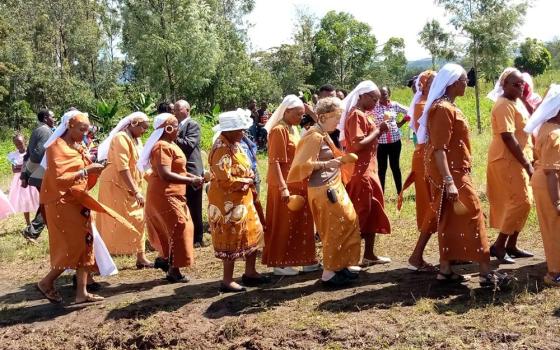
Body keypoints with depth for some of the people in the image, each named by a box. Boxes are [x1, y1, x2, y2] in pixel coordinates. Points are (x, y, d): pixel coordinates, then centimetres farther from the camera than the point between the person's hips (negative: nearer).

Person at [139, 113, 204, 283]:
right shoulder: (163, 147, -20)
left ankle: (164, 259, 31)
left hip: (171, 195, 10)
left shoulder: (169, 145, 13)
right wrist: (191, 181, -24)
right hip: (165, 196, -10)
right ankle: (173, 270, 4)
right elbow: (165, 174, -28)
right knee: (178, 228, -4)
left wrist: (192, 177, 6)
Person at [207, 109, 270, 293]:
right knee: (232, 239, -1)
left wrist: (249, 180, -1)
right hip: (228, 202, -10)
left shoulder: (233, 144, 9)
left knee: (253, 234, 15)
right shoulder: (222, 149, -22)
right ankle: (227, 281, 11)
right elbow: (225, 180, -26)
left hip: (243, 199, 10)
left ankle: (250, 272, 27)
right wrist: (247, 181, -13)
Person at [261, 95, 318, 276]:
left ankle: (304, 259, 24)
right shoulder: (279, 130, -14)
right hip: (285, 185, -9)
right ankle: (280, 263, 10)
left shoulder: (293, 129, 12)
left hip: (297, 184, 9)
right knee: (284, 224, 0)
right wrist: (283, 187, -23)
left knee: (300, 223, 14)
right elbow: (274, 161, -19)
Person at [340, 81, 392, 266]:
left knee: (373, 211, 13)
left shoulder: (364, 114, 16)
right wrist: (377, 131, -13)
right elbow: (358, 145, -23)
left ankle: (369, 254, 20)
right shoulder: (356, 115, -14)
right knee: (360, 213, -5)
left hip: (368, 170, 10)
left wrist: (377, 130, 3)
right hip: (360, 171, -10)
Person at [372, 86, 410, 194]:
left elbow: (408, 113, 11)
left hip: (395, 141, 2)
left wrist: (401, 123, 7)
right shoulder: (374, 106, -6)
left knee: (395, 167, 11)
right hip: (380, 142, -2)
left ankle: (400, 192, 21)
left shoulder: (395, 105, 0)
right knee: (382, 168, 5)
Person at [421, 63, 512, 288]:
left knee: (450, 220, 12)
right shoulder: (444, 109, -17)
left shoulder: (447, 107, 15)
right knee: (473, 216, -7)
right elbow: (439, 148, -23)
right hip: (451, 173, -10)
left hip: (453, 172, 10)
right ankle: (486, 273, -3)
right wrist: (449, 181, -29)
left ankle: (445, 270, 17)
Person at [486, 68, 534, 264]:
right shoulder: (504, 105, -17)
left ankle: (511, 246, 19)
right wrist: (527, 164, -21)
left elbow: (525, 129, 24)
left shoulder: (518, 102, 13)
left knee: (523, 202, 11)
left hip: (517, 160, 10)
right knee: (520, 202, -11)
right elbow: (508, 138, -23)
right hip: (507, 160, -10)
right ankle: (498, 246, -4)